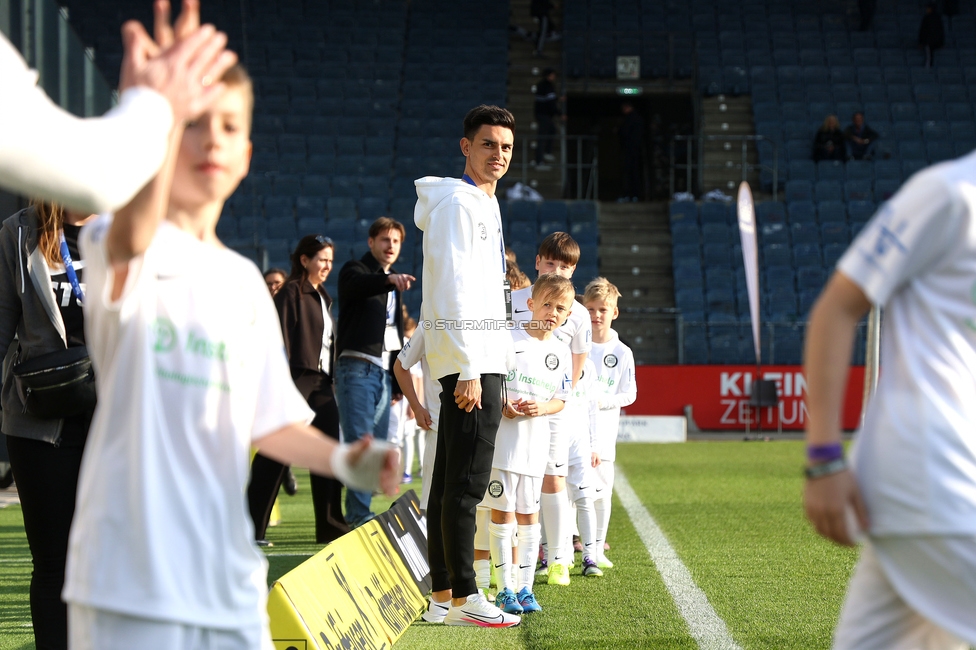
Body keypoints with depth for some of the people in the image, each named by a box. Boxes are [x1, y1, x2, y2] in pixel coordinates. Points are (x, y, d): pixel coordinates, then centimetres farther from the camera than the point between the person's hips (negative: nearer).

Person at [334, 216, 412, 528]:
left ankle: (359, 511, 11)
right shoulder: (355, 270, -1)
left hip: (384, 371, 8)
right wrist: (390, 279, -47)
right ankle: (359, 515, -15)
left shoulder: (394, 285, 23)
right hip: (357, 367, -8)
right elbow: (359, 285, -27)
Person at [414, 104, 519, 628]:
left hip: (482, 359, 10)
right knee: (467, 482, -10)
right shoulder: (457, 202, -10)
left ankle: (442, 595, 13)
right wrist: (469, 370, -21)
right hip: (469, 360, -10)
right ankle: (463, 596, -8)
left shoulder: (483, 204, 21)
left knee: (450, 481, 10)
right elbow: (453, 290, -17)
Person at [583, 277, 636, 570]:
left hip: (603, 433, 1)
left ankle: (597, 549, 13)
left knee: (601, 491, 2)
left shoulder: (622, 353, 3)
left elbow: (629, 394, 4)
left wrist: (602, 400, -10)